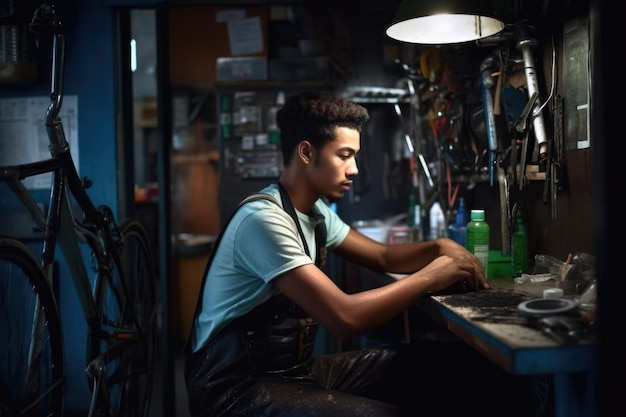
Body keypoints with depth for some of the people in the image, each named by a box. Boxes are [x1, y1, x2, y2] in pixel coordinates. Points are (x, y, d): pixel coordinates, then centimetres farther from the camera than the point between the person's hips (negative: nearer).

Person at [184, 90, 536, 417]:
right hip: (239, 387, -8)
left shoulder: (315, 212, 7)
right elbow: (346, 319, -29)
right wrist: (430, 277, -17)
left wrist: (440, 247, -1)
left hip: (298, 367, 8)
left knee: (462, 365, -3)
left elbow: (383, 257, 18)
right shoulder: (264, 219, -22)